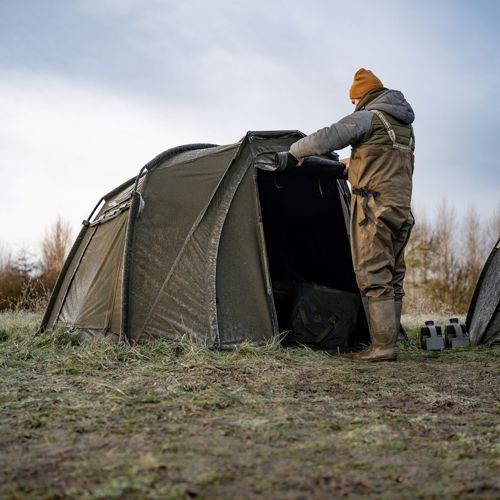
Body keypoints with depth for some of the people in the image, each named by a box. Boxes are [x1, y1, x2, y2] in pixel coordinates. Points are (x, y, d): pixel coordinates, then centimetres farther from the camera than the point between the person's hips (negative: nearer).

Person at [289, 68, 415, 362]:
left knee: (374, 277, -8)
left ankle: (383, 346, -10)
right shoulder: (406, 126, 21)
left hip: (373, 207, -8)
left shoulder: (367, 117, -5)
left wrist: (295, 151, 4)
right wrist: (356, 165, 40)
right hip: (402, 208, 8)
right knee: (393, 277, 8)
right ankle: (389, 343, 11)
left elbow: (326, 139, -14)